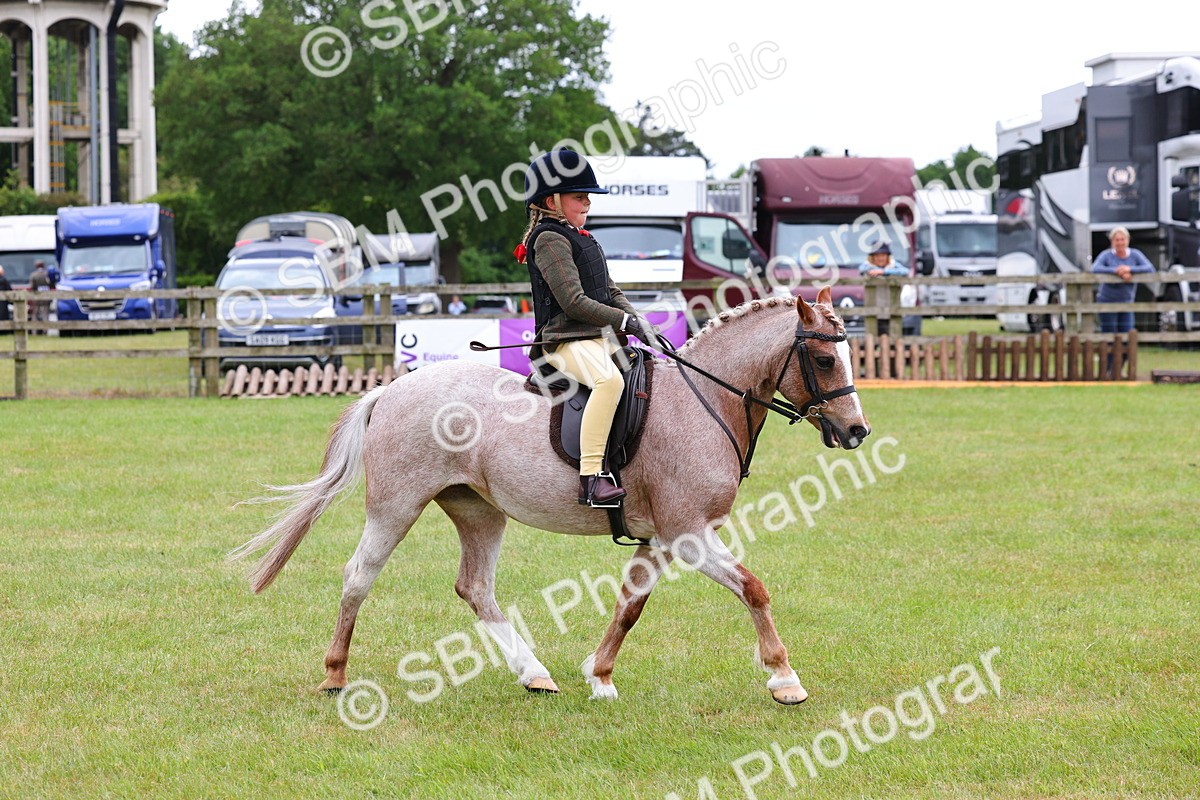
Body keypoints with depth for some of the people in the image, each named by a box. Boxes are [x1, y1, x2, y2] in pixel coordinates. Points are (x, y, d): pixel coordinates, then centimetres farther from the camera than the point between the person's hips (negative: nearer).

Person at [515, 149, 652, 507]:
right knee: (609, 380, -36)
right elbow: (574, 302, -17)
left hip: (602, 339, 11)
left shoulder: (580, 239, 22)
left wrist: (637, 322, 4)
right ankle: (590, 478, -42)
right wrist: (625, 321, -16)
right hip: (567, 340, -11)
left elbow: (611, 292, 22)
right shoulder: (550, 239, -9)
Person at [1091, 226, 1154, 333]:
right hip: (1107, 302, -3)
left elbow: (1150, 269, -12)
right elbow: (1095, 269, -25)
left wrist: (1130, 269, -26)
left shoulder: (1135, 255, 1)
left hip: (1127, 303, 3)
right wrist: (1117, 271, -33)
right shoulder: (1106, 255, -7)